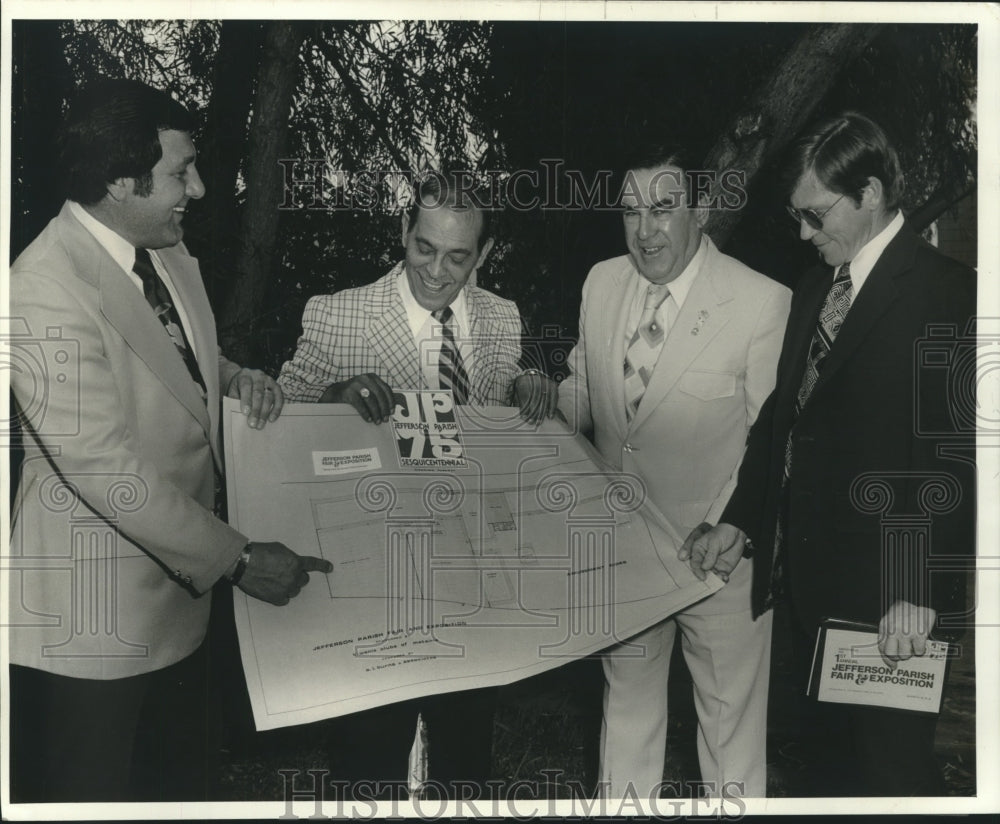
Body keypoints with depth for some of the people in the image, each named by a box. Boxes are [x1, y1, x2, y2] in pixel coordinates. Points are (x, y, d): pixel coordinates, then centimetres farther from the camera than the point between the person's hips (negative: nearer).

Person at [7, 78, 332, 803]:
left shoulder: (168, 250, 2)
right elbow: (107, 470, -27)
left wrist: (235, 380, -3)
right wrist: (238, 558, -22)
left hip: (181, 575, 8)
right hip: (94, 617, -8)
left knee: (181, 778, 23)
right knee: (90, 795, 13)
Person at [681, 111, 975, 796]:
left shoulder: (947, 295, -11)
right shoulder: (814, 288, 11)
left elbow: (956, 456, -16)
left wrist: (921, 593, -18)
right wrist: (739, 522, 4)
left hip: (888, 593, -7)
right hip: (808, 578, 7)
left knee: (893, 765, 7)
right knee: (826, 749, 19)